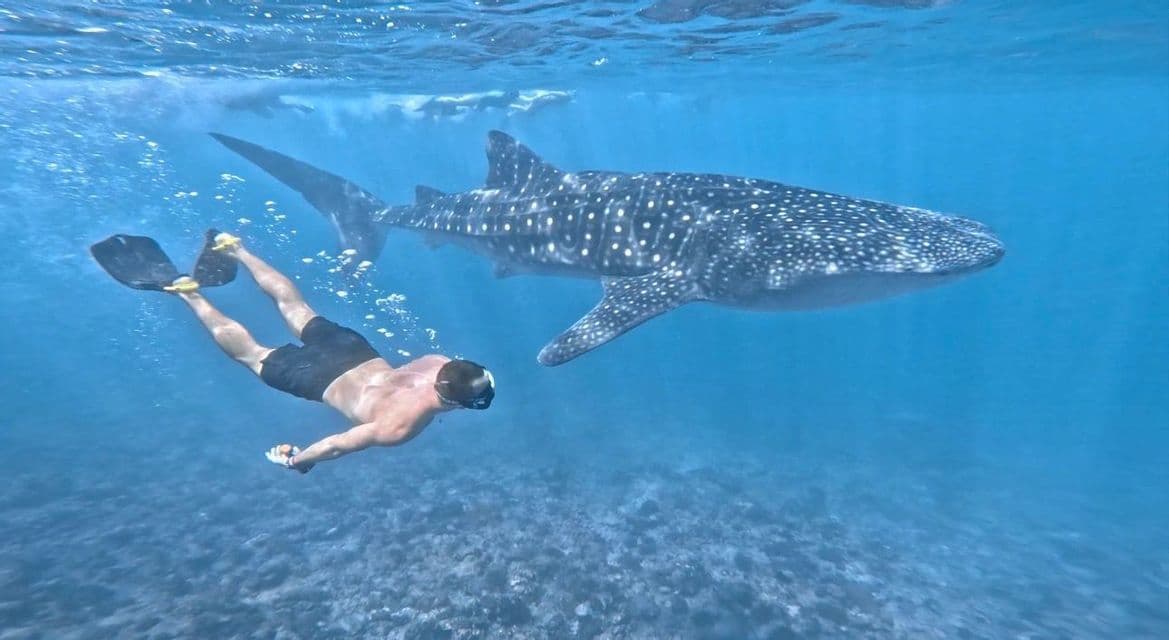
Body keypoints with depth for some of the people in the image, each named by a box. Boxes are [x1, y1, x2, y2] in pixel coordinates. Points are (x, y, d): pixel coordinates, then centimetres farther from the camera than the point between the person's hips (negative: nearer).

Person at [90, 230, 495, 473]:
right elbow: (339, 444, -24)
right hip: (321, 378, -5)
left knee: (295, 306, 26)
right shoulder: (400, 428, -35)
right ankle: (186, 292, 27)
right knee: (250, 354, 20)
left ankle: (234, 250, 38)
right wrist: (295, 460, -6)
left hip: (351, 350, 5)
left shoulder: (442, 363, -21)